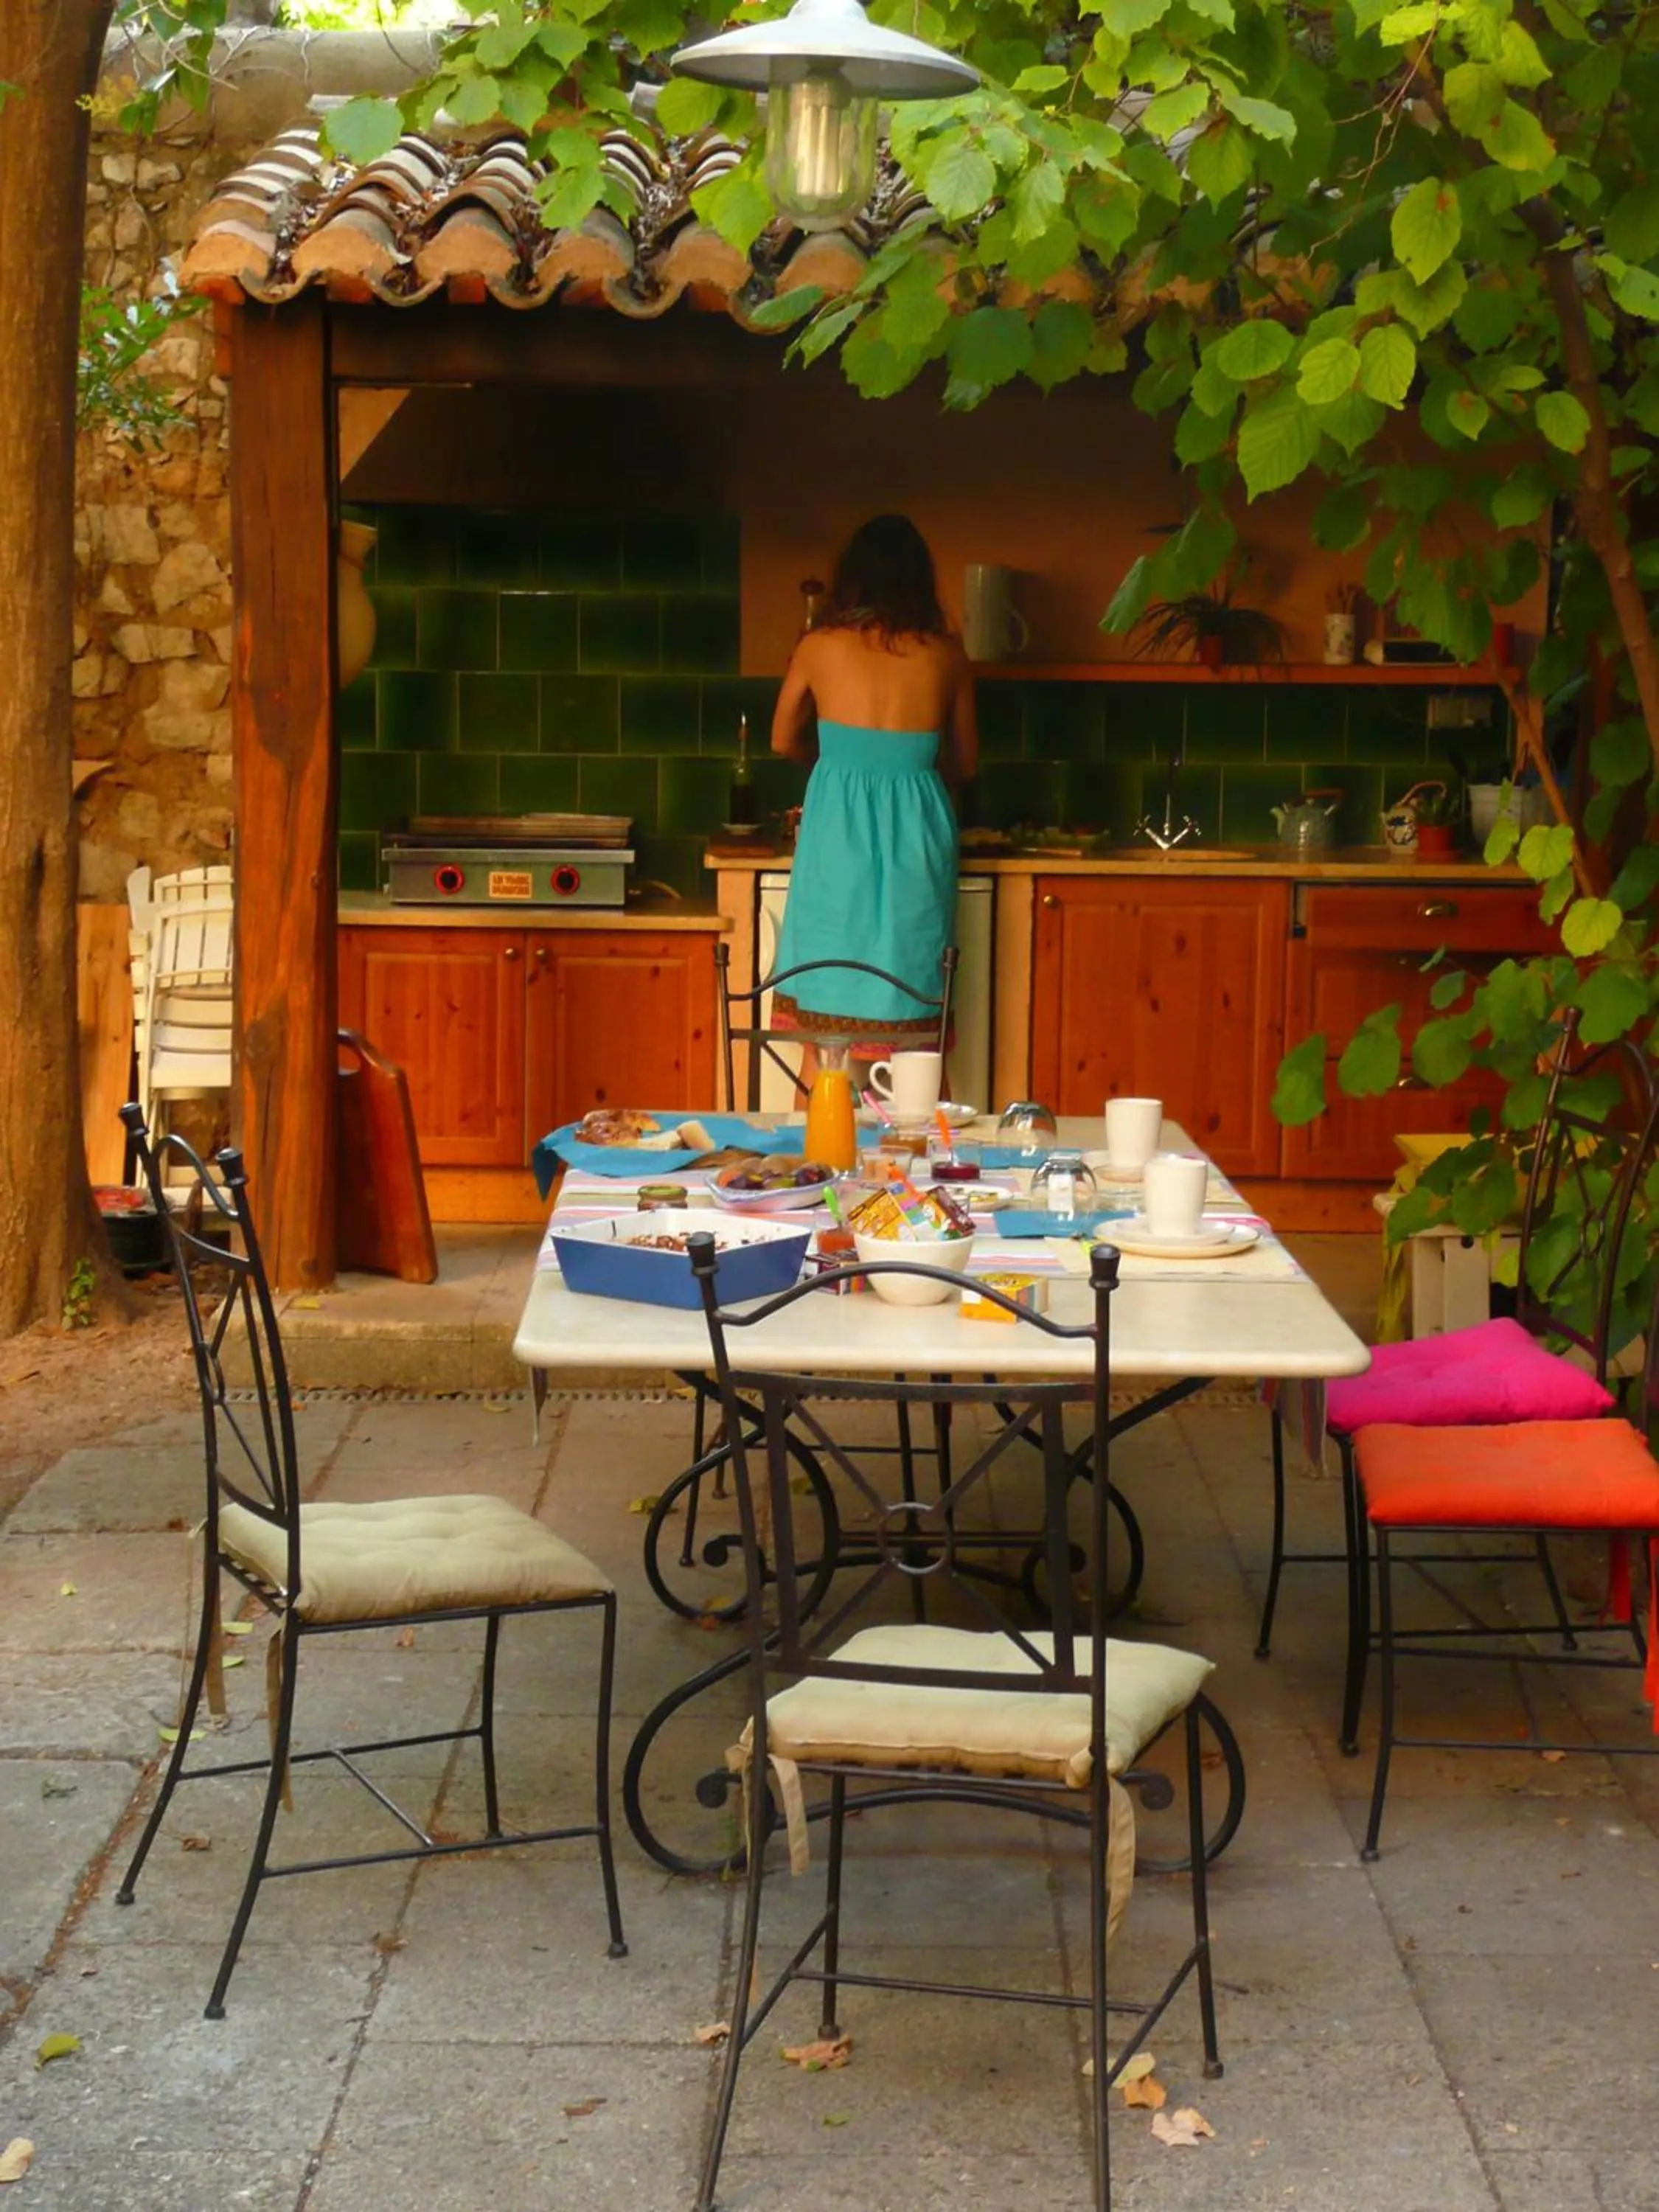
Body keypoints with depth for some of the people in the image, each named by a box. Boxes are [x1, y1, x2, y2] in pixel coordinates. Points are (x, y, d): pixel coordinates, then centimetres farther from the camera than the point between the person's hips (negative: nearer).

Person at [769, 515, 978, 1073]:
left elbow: (784, 741, 14)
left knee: (824, 1018, 6)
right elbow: (965, 763, 12)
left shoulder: (821, 646, 0)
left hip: (838, 835, -1)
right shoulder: (946, 655, 3)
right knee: (917, 1028, 8)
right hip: (917, 836, 1)